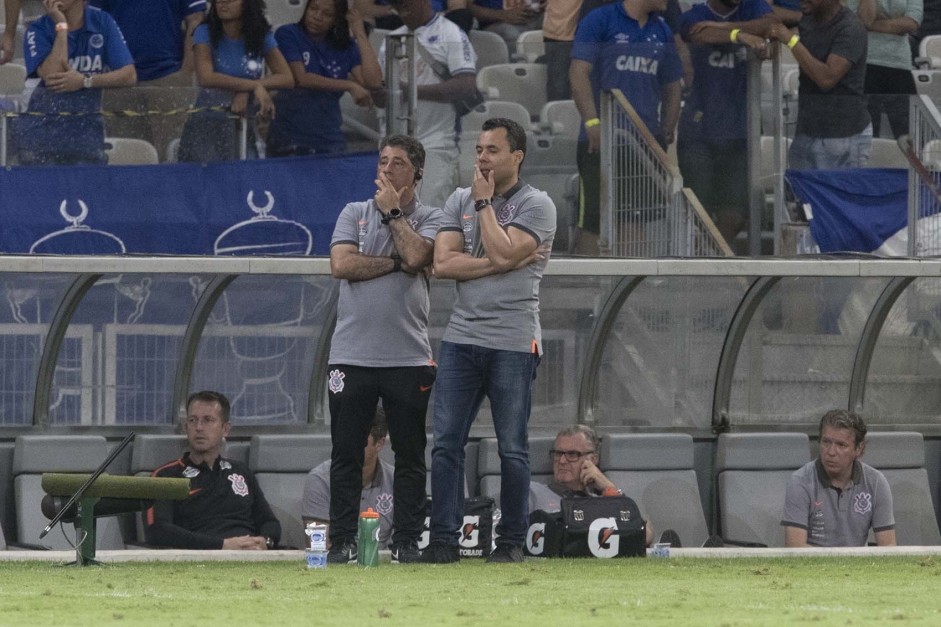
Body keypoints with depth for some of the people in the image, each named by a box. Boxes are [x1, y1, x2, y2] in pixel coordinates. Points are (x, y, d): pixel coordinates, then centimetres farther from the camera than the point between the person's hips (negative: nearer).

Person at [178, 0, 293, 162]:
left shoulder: (262, 35, 4)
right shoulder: (205, 33, -3)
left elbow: (287, 79, -5)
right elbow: (206, 78, -18)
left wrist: (245, 91, -18)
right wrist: (254, 86, -20)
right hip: (206, 127, -2)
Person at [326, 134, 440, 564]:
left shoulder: (429, 219, 9)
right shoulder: (354, 214, 12)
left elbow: (416, 255, -12)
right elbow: (341, 264, -4)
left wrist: (392, 211, -2)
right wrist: (396, 263, -6)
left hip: (409, 356, -1)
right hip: (352, 355, 1)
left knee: (410, 456, 2)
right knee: (346, 455, 0)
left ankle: (407, 540, 7)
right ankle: (342, 541, 4)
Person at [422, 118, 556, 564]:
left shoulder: (536, 205, 0)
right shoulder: (459, 201, 14)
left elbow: (504, 251, -16)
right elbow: (443, 264, 1)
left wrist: (484, 202, -5)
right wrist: (498, 264, -9)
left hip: (513, 342, -4)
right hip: (461, 338, 4)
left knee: (512, 448, 0)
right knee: (446, 443, -2)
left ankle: (512, 541, 6)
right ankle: (443, 540, -1)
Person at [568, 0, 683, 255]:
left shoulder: (662, 31, 15)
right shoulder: (599, 21, -4)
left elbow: (672, 86, 23)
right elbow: (578, 72, -11)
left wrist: (668, 128, 11)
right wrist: (592, 122, -20)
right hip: (602, 139, -6)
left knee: (642, 220, 6)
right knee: (593, 219, -6)